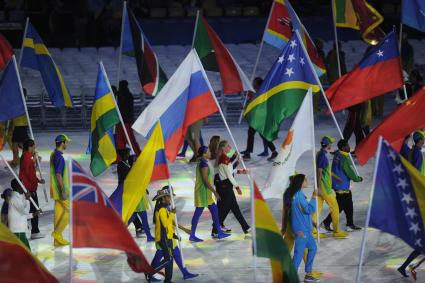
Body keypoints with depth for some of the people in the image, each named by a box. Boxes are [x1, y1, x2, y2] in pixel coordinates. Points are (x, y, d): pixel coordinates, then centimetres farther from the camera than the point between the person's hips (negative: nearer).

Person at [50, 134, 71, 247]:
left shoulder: (54, 155, 12)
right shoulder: (59, 157, -20)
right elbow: (58, 175, -24)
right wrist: (63, 191, -22)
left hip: (57, 190, 10)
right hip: (60, 189, -10)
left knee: (59, 212, 11)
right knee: (69, 210, -3)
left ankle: (58, 239, 13)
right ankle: (57, 233, -2)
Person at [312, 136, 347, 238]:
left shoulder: (320, 154, 13)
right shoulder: (322, 155, -17)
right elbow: (319, 172, -21)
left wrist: (337, 178, 32)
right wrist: (319, 187, -23)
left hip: (321, 187, 9)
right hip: (324, 187, -9)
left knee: (318, 207, 9)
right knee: (334, 207, 0)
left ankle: (313, 230, 10)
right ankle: (336, 231, 6)